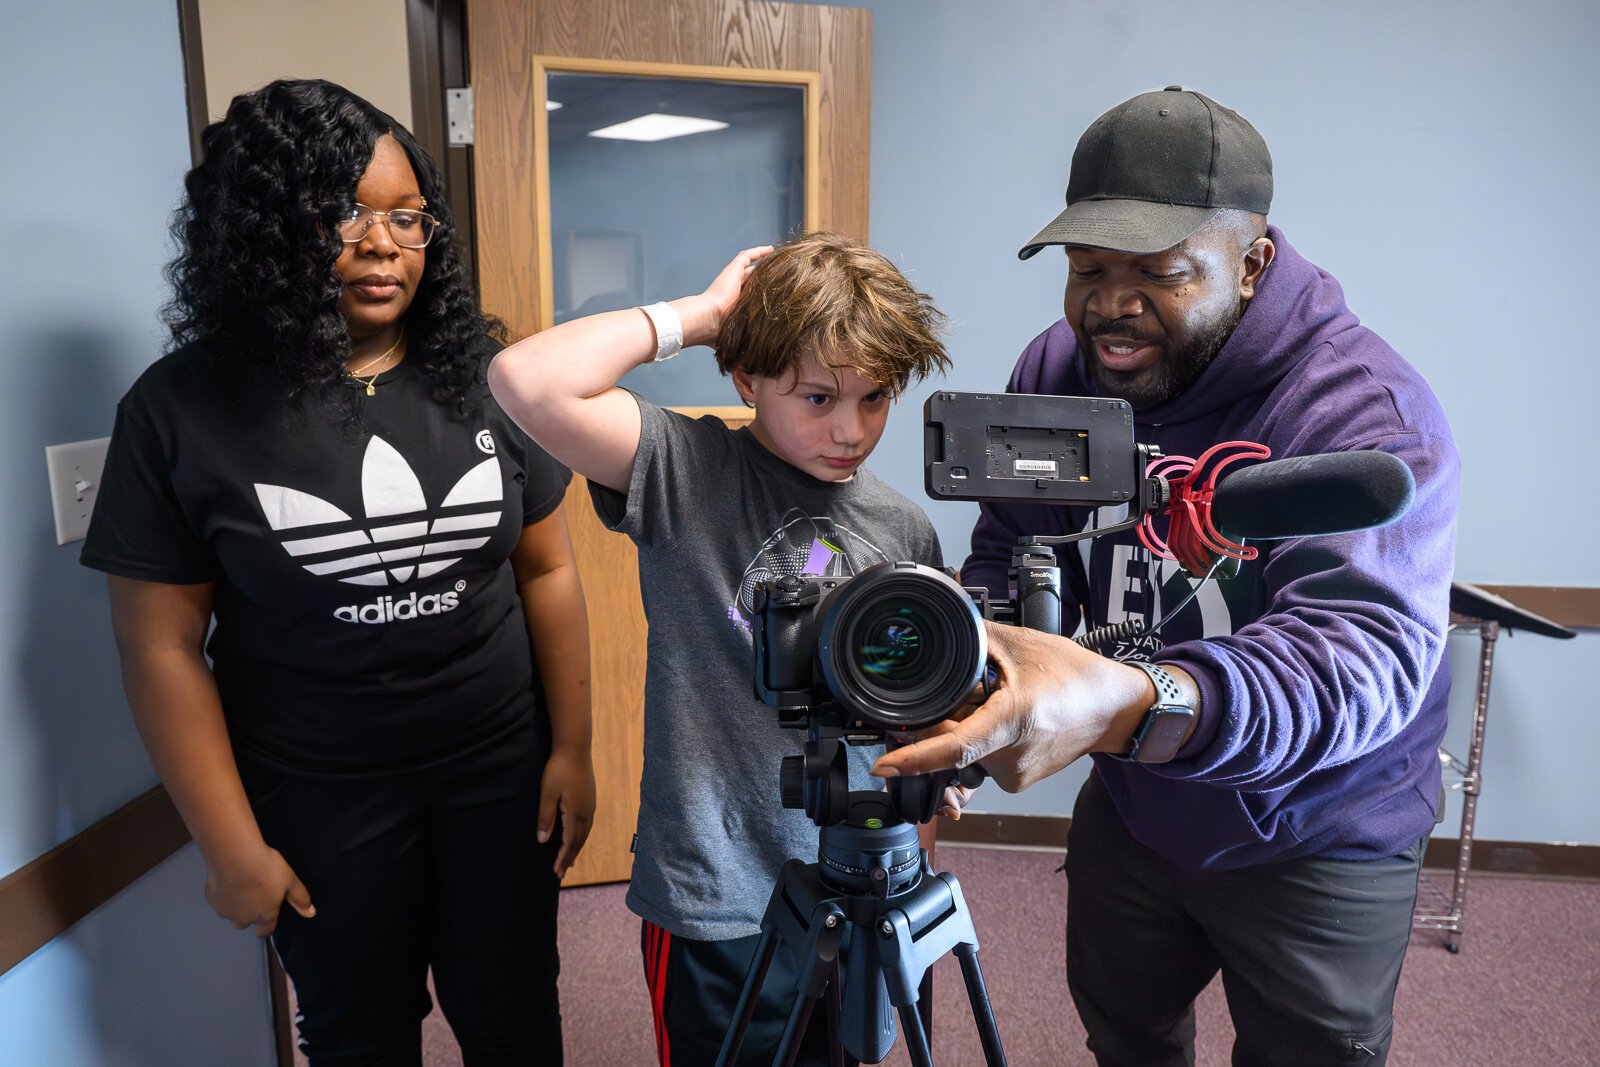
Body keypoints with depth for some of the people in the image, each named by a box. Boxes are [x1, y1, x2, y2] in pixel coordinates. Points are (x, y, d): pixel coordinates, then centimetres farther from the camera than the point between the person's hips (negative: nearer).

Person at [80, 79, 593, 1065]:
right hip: (320, 808, -1)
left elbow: (547, 570, 1)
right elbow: (164, 648, -7)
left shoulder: (478, 376, -4)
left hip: (502, 777, 2)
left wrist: (572, 749, 0)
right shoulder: (183, 409, -10)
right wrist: (232, 847, -6)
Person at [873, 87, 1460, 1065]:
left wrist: (1136, 706, -61)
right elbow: (1007, 562, -6)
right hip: (1128, 814, 5)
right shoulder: (1056, 371, -10)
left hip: (1318, 842, -4)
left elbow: (1365, 653, -41)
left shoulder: (1367, 412, -28)